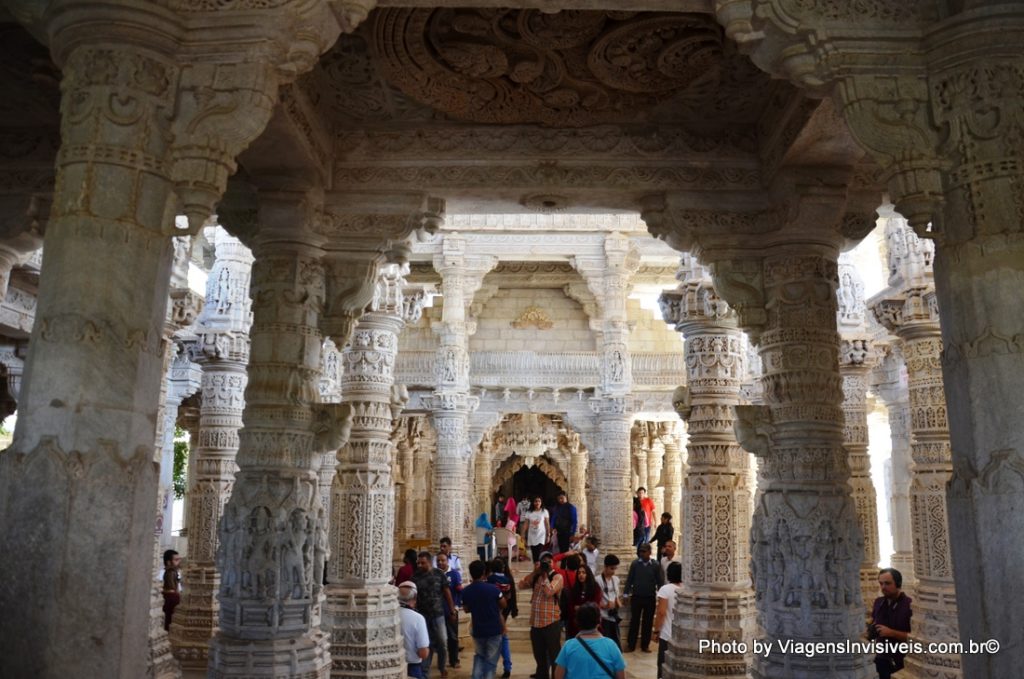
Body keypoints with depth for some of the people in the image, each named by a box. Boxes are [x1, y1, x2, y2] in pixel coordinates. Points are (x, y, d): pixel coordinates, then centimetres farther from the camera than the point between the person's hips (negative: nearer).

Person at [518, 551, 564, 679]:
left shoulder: (557, 577, -5)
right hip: (535, 622, 6)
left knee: (554, 655, -1)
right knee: (539, 656, 17)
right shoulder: (536, 577, 12)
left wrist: (545, 575, -11)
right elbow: (522, 585, 0)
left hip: (551, 622, -6)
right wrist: (534, 572, -6)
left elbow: (549, 592, -20)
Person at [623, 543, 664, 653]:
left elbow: (660, 581, -1)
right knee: (634, 621, 5)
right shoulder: (635, 564, -3)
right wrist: (625, 593, -1)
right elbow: (629, 579, 1)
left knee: (648, 622, 8)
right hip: (636, 597, 0)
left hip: (650, 598, 0)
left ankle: (645, 645, 19)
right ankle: (631, 645, 13)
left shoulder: (656, 565, -4)